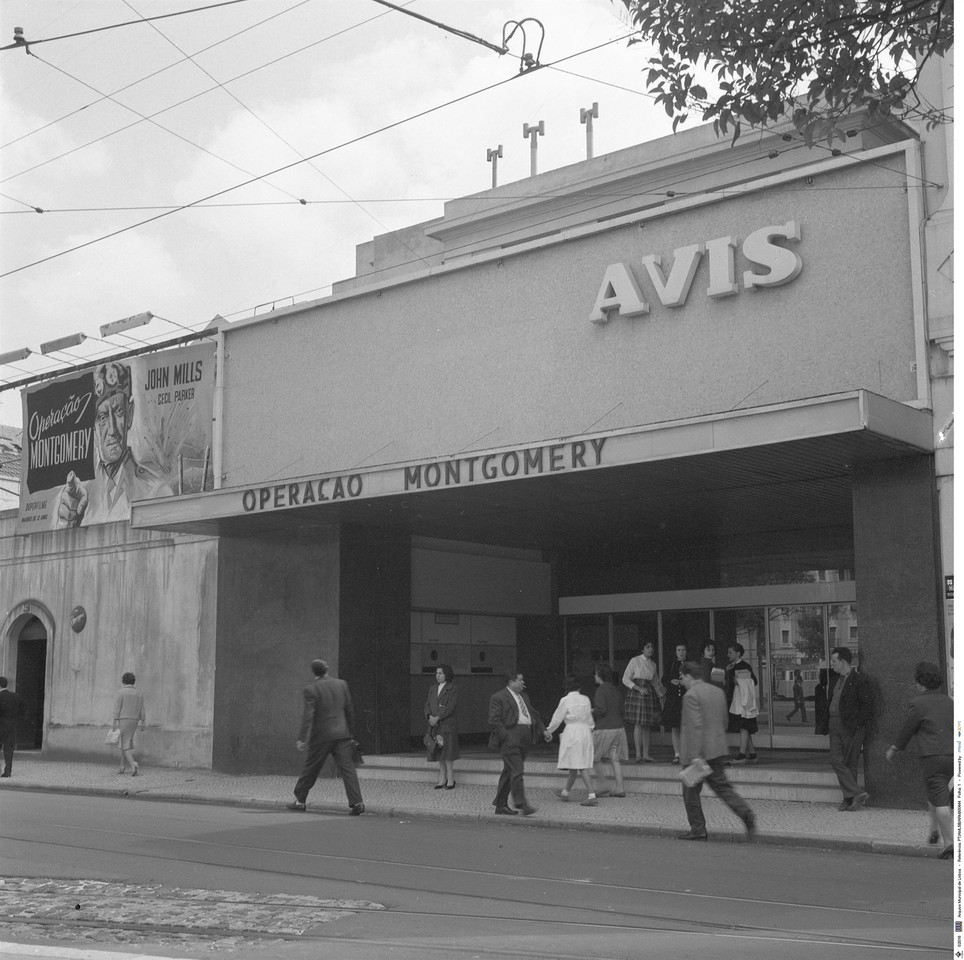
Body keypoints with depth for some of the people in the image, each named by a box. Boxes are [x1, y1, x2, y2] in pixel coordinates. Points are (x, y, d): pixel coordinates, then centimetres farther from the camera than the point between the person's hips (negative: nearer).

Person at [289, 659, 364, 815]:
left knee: (311, 768, 11)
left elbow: (308, 715, -15)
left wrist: (302, 738, -15)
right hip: (342, 734, 3)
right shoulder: (341, 684, 6)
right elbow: (349, 710, 12)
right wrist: (349, 729, 24)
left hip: (321, 735, -3)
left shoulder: (311, 689, -8)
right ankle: (356, 803, -11)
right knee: (347, 768, -1)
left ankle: (300, 801, 23)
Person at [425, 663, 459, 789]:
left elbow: (451, 706, -12)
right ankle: (442, 780, 10)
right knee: (439, 755, 6)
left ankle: (450, 781, -3)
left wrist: (437, 717, -17)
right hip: (435, 726, 6)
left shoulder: (453, 689, -2)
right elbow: (428, 705, 11)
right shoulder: (432, 690, 17)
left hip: (447, 725, -6)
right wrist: (429, 716, -10)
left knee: (448, 754, -6)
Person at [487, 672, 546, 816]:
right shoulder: (498, 698, -4)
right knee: (517, 771, -14)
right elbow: (494, 721, -10)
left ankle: (501, 805, 17)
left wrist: (542, 730, 16)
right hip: (510, 737, -8)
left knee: (509, 771, 11)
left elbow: (533, 714, 28)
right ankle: (521, 804, -14)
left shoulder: (524, 696, 22)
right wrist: (506, 736, -17)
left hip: (524, 739, 8)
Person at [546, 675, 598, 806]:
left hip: (572, 731, -6)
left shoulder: (566, 700, -8)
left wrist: (548, 731, 11)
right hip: (585, 731, 6)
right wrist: (591, 727, 32)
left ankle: (592, 796, -13)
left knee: (581, 766, -6)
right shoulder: (585, 699, 7)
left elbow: (557, 718, -2)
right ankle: (565, 792, 30)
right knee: (575, 764, 15)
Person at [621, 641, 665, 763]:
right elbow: (625, 679, -5)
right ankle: (638, 755, -10)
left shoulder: (653, 665, 15)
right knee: (638, 724, -10)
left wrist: (662, 695, 17)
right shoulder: (635, 661, -2)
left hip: (649, 694, 6)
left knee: (647, 726, 4)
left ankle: (646, 754, 7)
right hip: (636, 693, -6)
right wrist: (639, 688, -15)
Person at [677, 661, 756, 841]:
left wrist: (695, 756, -23)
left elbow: (695, 727, -21)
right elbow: (724, 721, 19)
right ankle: (746, 814, -10)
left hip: (698, 752, -7)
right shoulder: (718, 691, 11)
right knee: (722, 786, 9)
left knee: (691, 791, 7)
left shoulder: (691, 695, -15)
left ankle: (698, 829, 12)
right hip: (718, 750, 8)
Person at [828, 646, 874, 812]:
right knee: (836, 761, -1)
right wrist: (828, 722, 11)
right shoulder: (838, 679, 16)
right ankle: (857, 794, 2)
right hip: (835, 726, 8)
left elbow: (867, 705, -13)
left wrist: (856, 725, -16)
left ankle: (850, 798, 5)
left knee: (849, 763, -2)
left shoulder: (859, 680, -10)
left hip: (851, 728, -8)